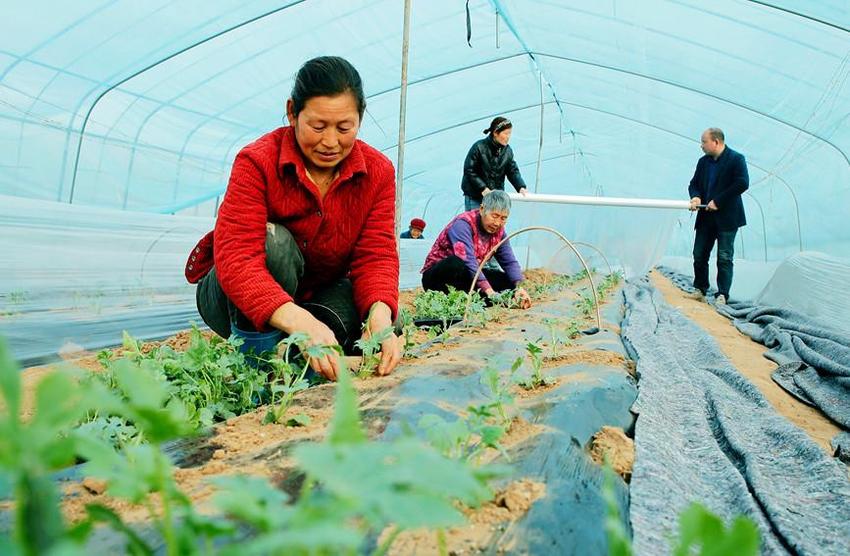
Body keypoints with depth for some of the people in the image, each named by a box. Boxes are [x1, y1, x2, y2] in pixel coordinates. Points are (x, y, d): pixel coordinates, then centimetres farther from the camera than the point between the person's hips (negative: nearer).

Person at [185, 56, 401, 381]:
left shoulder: (378, 172, -10)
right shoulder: (257, 162, -23)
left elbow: (376, 254, -18)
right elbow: (236, 257, -36)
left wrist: (380, 313, -42)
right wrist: (300, 322, -54)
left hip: (318, 294, 3)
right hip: (239, 304, -3)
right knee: (273, 240, -35)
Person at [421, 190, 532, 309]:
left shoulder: (498, 230, 0)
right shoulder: (463, 224, -23)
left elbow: (509, 262, -4)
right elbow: (467, 260, -36)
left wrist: (519, 287, -22)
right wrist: (489, 291, -44)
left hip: (467, 276, 7)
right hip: (436, 276, -7)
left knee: (509, 282, -10)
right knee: (457, 263, -39)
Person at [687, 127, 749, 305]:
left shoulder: (736, 159, -6)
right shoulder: (703, 162, 13)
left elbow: (742, 183, -16)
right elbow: (694, 183, 17)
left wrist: (718, 201, -17)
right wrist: (696, 196, -7)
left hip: (727, 218, -6)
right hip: (706, 217, 6)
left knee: (724, 258, -3)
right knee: (699, 255, 7)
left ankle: (722, 295, 1)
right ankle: (700, 289, 21)